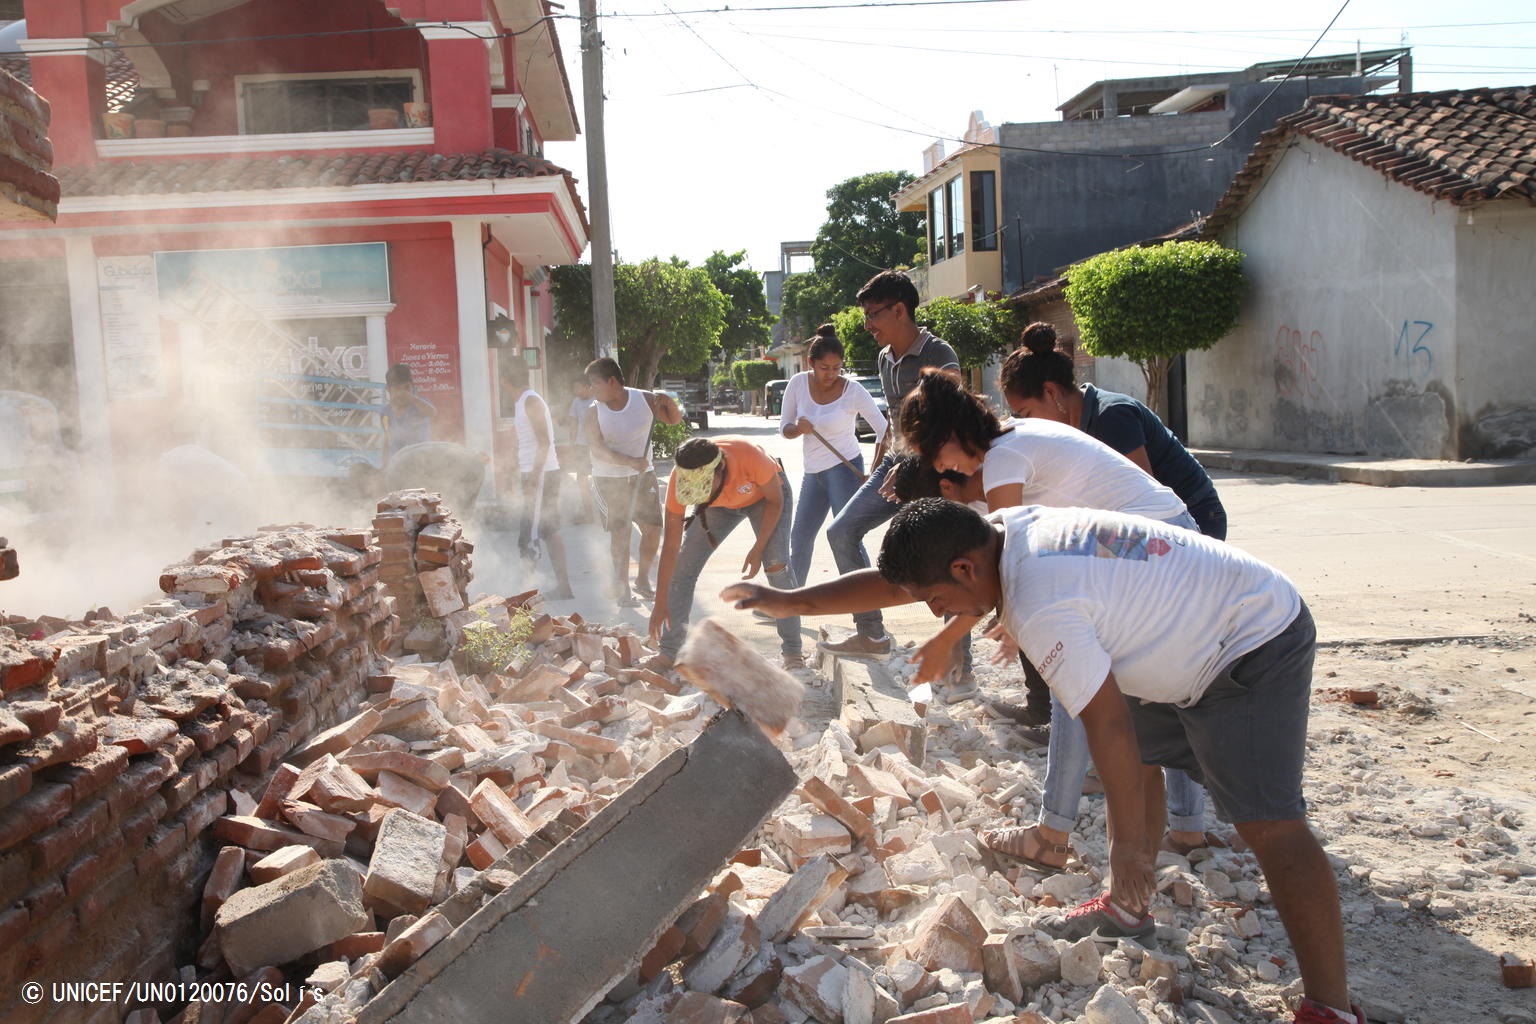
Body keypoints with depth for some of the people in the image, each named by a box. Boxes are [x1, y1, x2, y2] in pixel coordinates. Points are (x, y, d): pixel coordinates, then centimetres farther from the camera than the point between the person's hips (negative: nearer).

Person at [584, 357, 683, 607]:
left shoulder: (644, 399, -5)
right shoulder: (595, 411, -9)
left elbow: (675, 419, 4)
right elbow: (597, 449, -18)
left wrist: (669, 403, -19)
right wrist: (631, 462, -29)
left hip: (643, 475, 2)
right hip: (609, 480, -2)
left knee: (653, 528, 0)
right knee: (619, 532, -2)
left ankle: (642, 579, 21)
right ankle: (622, 589, 9)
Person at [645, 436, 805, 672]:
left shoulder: (750, 457, -43)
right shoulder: (680, 480, -34)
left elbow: (775, 500, -21)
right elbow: (670, 548, -28)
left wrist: (758, 549, -28)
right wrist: (660, 605, -28)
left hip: (766, 495, -3)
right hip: (720, 505, 3)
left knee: (777, 565, -21)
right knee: (683, 567, -8)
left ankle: (792, 652, -10)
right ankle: (668, 652, 3)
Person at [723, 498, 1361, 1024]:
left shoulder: (1039, 605, -32)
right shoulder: (1004, 530, -4)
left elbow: (1107, 723, -29)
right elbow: (894, 583, 4)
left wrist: (1128, 843, -19)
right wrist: (785, 602, 7)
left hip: (1254, 651, -10)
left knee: (1269, 824, -13)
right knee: (1137, 758, 20)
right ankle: (1128, 910, 33)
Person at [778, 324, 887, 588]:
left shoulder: (853, 391, -13)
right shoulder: (798, 383, -3)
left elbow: (884, 429, -14)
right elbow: (784, 428, 3)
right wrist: (799, 428, -20)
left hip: (845, 468, -5)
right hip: (812, 471, 5)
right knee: (800, 537, 14)